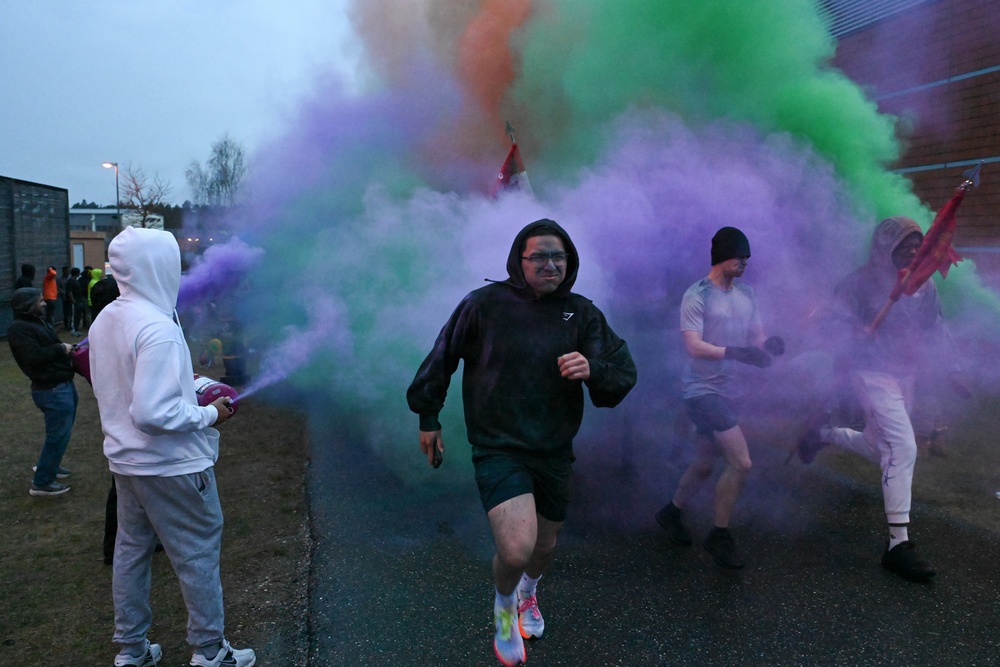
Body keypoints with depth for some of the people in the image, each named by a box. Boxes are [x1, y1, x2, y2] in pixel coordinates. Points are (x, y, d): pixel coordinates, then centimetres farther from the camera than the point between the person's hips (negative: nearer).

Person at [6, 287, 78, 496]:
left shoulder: (38, 321, 16)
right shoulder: (19, 328, -14)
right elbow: (34, 356, -26)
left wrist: (66, 349, 2)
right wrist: (60, 349, -14)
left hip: (63, 385, 10)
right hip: (52, 390, -10)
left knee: (61, 431, 23)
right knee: (58, 434, -3)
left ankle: (46, 464, 42)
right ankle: (42, 482, 8)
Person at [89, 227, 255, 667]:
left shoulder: (105, 320, 4)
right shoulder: (157, 328, -25)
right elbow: (153, 413, -29)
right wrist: (208, 415, -16)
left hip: (125, 460, 9)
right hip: (170, 465, -9)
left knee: (131, 549, 18)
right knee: (198, 555, 6)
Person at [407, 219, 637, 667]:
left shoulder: (582, 314, -2)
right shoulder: (485, 304, -11)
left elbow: (623, 374, -6)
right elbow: (443, 357, 2)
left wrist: (593, 369, -28)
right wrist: (428, 417, 8)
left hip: (554, 452, 4)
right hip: (498, 448, -4)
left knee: (545, 545, 21)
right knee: (517, 549, -22)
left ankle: (528, 593, 59)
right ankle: (504, 602, 17)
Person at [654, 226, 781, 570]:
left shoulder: (746, 294, 9)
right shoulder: (697, 296, -12)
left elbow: (756, 338, 12)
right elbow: (694, 347, -21)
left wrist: (769, 344, -11)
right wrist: (735, 352, -33)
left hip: (728, 391, 8)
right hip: (702, 390, -8)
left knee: (705, 464, 17)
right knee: (741, 462, -13)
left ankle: (671, 512, 39)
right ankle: (719, 535, 5)